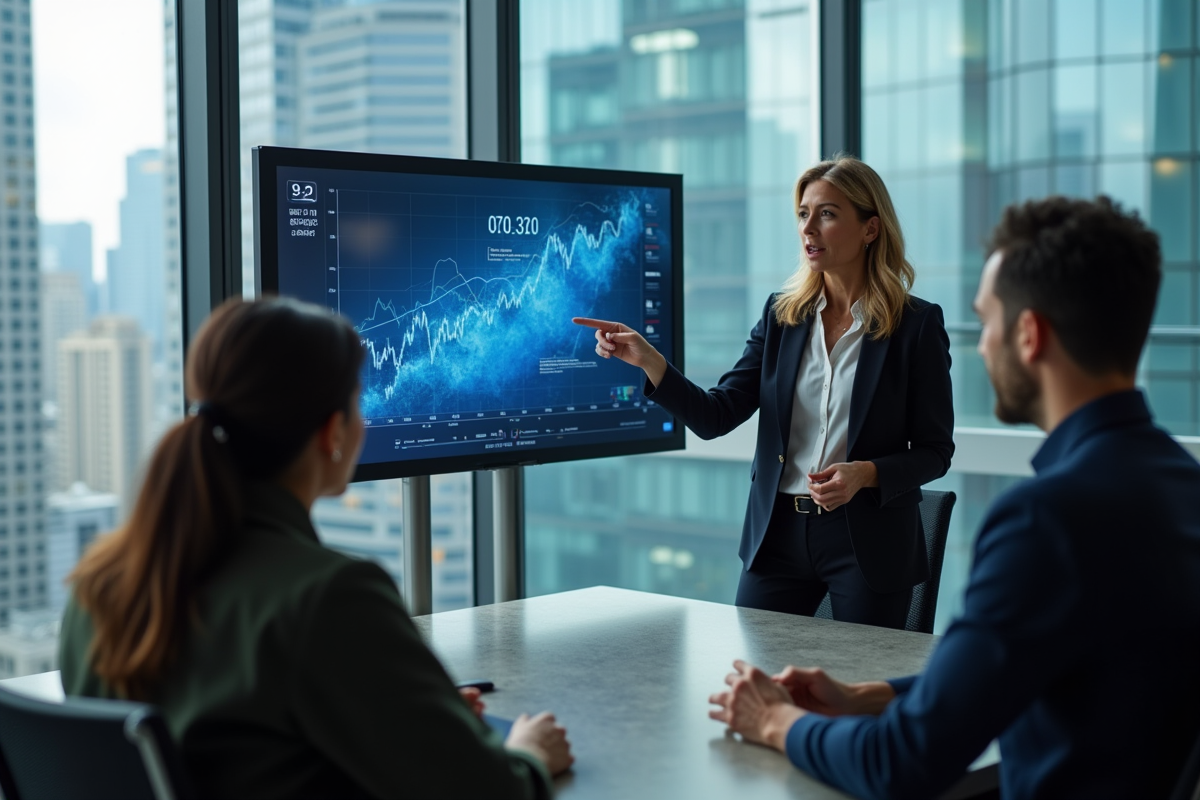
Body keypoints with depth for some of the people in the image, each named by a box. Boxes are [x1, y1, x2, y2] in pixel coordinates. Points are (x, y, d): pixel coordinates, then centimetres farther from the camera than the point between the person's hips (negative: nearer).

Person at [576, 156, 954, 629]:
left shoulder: (917, 325, -5)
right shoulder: (781, 315, 5)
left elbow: (935, 451, -2)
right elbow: (715, 417, -2)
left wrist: (865, 473, -20)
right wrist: (647, 360, -16)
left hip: (868, 543, -3)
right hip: (779, 534, 3)